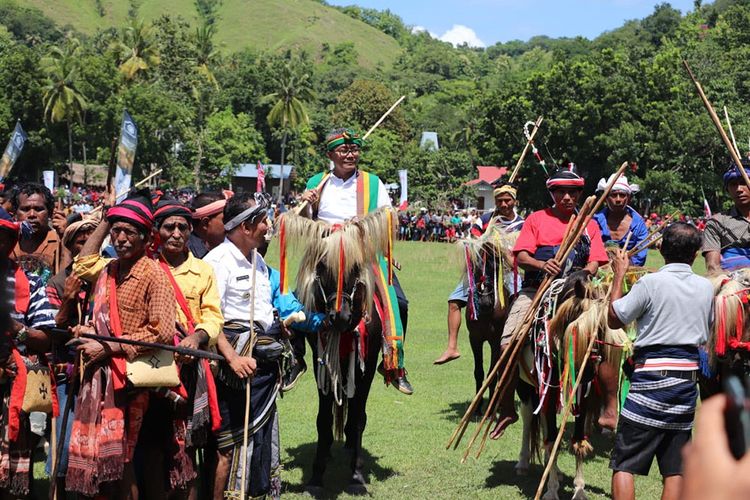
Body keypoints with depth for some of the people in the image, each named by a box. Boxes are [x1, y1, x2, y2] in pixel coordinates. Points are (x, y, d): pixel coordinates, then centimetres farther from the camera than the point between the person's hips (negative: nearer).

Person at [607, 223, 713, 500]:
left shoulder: (650, 283, -11)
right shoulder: (706, 287, 6)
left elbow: (614, 319, -3)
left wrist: (619, 275, 8)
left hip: (651, 378, -5)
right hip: (688, 379, 5)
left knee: (623, 464, 0)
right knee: (675, 469, 10)